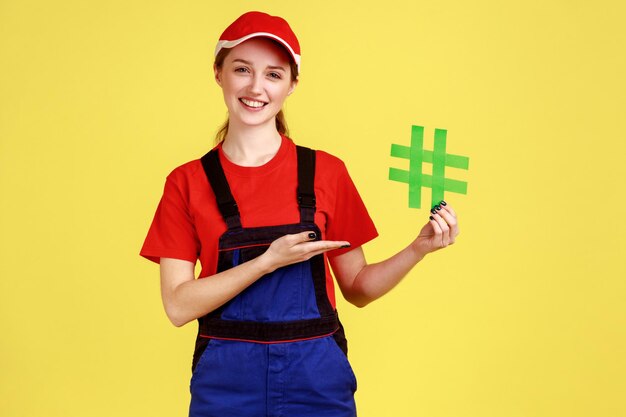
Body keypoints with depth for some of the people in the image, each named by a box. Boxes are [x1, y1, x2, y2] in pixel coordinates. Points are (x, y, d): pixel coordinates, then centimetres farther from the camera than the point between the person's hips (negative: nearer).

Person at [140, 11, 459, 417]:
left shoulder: (326, 172, 1)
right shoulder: (187, 182, 0)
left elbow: (357, 288, 6)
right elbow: (178, 306, -7)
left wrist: (418, 249, -10)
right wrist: (269, 261, -18)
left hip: (317, 378, 0)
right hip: (226, 381, 0)